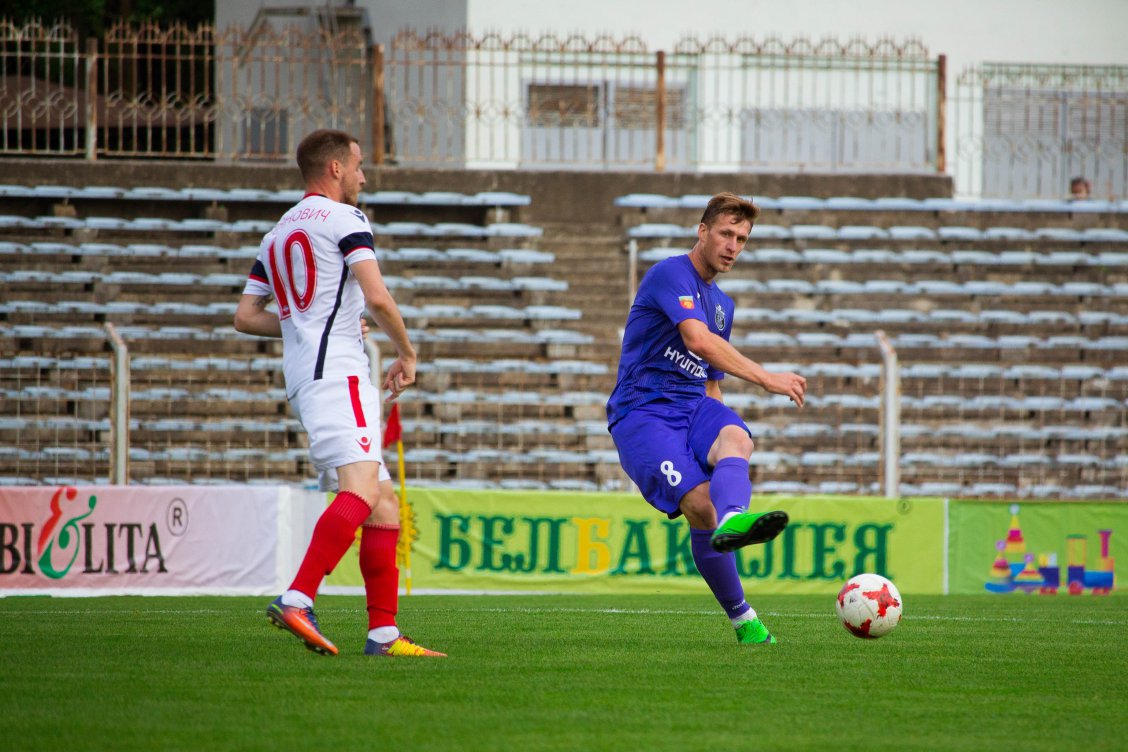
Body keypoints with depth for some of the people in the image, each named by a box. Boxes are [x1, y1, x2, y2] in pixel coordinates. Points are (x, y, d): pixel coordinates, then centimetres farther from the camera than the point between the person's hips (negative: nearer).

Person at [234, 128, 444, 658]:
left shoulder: (277, 234, 24)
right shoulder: (344, 219, -1)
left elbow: (246, 316, 23)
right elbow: (377, 297, -11)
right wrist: (407, 353, 3)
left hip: (303, 378, 9)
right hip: (337, 372, -9)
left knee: (384, 501, 9)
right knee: (360, 489, -23)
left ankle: (384, 633, 3)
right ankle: (297, 601, -40)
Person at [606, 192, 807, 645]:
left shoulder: (722, 305, 24)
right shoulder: (672, 275, -5)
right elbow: (698, 339, -23)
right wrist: (765, 379, -26)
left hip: (694, 405, 5)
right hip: (642, 412, -5)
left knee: (734, 437, -34)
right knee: (700, 503, -30)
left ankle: (732, 522, -63)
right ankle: (741, 617, -29)